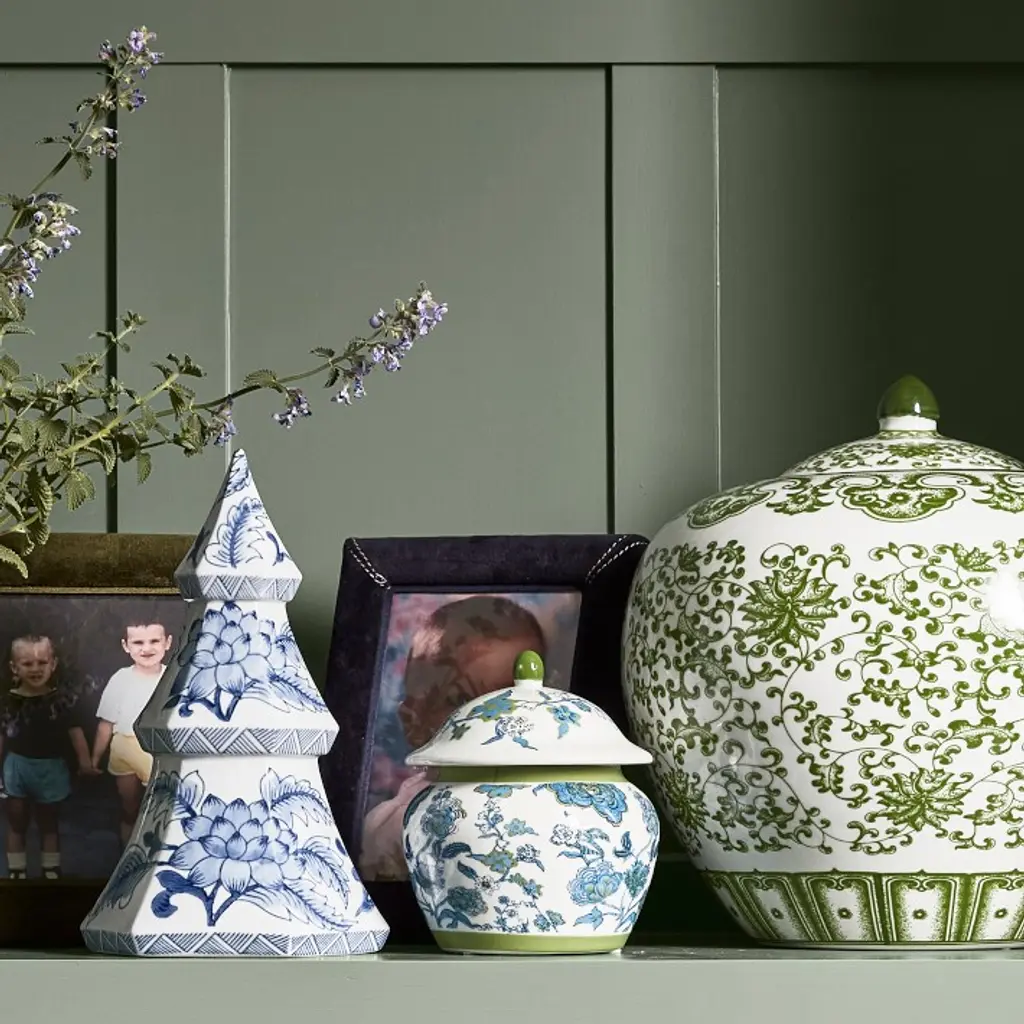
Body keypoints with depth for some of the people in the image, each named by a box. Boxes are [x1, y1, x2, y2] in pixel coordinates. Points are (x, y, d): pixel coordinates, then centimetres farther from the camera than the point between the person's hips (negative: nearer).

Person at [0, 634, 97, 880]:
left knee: (48, 825, 14)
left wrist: (85, 761, -26)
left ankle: (51, 873, 24)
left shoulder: (59, 700, -10)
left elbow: (75, 730, -14)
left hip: (49, 769, -1)